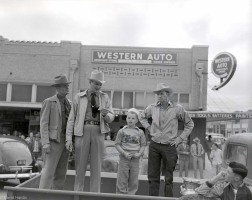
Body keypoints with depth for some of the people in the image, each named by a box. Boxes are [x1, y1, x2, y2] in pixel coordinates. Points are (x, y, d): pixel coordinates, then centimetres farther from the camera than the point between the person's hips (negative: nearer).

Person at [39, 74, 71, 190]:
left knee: (61, 172, 6)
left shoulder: (68, 103, 15)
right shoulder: (48, 102, -2)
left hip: (66, 140, 6)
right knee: (49, 170, -11)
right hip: (54, 140, -6)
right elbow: (44, 123, -8)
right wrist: (45, 143, -19)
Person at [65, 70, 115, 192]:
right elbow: (71, 118, 4)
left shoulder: (105, 98, 11)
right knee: (80, 166, 4)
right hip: (82, 132, -1)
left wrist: (106, 114, -17)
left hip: (98, 132, 1)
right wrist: (69, 138, -3)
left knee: (96, 166, 4)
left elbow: (111, 118, 7)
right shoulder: (79, 97, 6)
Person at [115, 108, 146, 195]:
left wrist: (139, 153, -10)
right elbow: (117, 144, -1)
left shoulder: (140, 132, 4)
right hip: (124, 158, -1)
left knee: (133, 181, 9)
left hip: (135, 159, 2)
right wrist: (124, 153, -13)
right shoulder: (122, 131, -1)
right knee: (122, 180, 3)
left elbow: (143, 145, 7)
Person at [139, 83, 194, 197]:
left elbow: (189, 124, 7)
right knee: (153, 176, 7)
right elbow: (142, 117, 22)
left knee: (168, 178, 7)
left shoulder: (177, 109, -5)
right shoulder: (152, 108, 2)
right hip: (154, 145, 2)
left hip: (169, 147, -2)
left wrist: (180, 138, -1)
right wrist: (148, 128, 8)